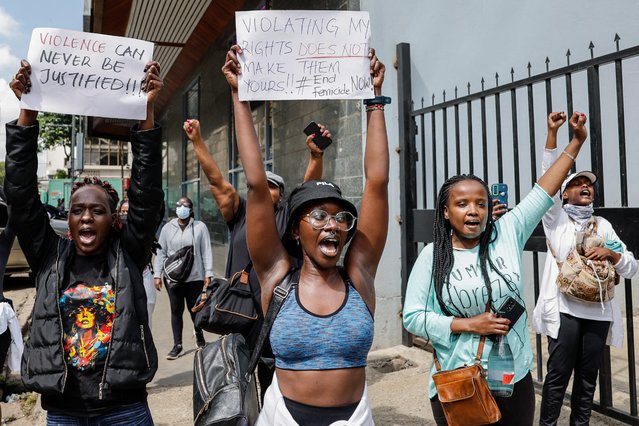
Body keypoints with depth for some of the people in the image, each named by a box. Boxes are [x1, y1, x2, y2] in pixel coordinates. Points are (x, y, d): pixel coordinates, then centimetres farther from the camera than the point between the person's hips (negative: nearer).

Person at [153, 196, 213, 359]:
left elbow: (206, 252, -2)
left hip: (195, 277, -2)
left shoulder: (200, 227, -1)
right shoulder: (167, 228, 6)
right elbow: (161, 252, 7)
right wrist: (157, 275, 2)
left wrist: (208, 274, -8)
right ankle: (177, 345, 17)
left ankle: (199, 334, 35)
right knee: (176, 311, 7)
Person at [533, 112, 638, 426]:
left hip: (598, 312, 4)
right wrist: (552, 133, -16)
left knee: (588, 376, 11)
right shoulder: (557, 219, 5)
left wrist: (610, 254, -12)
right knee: (558, 374, -1)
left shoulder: (603, 225, 15)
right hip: (565, 309, -4)